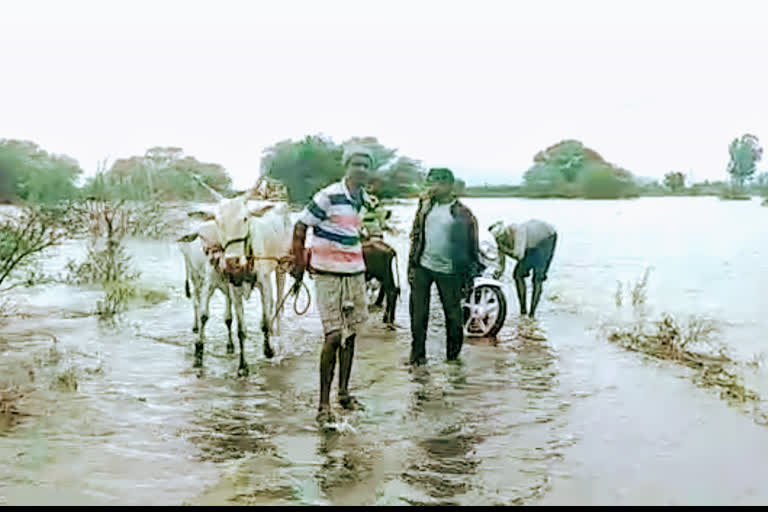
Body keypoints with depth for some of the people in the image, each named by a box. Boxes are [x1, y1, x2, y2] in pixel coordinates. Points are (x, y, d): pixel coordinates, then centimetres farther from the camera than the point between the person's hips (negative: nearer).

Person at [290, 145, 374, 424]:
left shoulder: (366, 200, 9)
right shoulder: (328, 196, -14)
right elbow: (300, 228, -9)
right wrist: (299, 265, -4)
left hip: (356, 273, 7)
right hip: (329, 275, -7)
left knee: (350, 333, 12)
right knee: (334, 336, -8)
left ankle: (344, 392, 25)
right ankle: (324, 402, 1)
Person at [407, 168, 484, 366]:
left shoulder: (462, 213, -7)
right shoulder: (425, 205, 6)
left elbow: (471, 246, -3)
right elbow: (416, 236, 11)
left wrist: (469, 278, -5)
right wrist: (412, 266, 6)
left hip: (448, 271, -3)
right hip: (422, 268, 3)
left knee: (453, 312, 9)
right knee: (418, 312, 6)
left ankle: (453, 353, 25)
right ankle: (417, 353, 19)